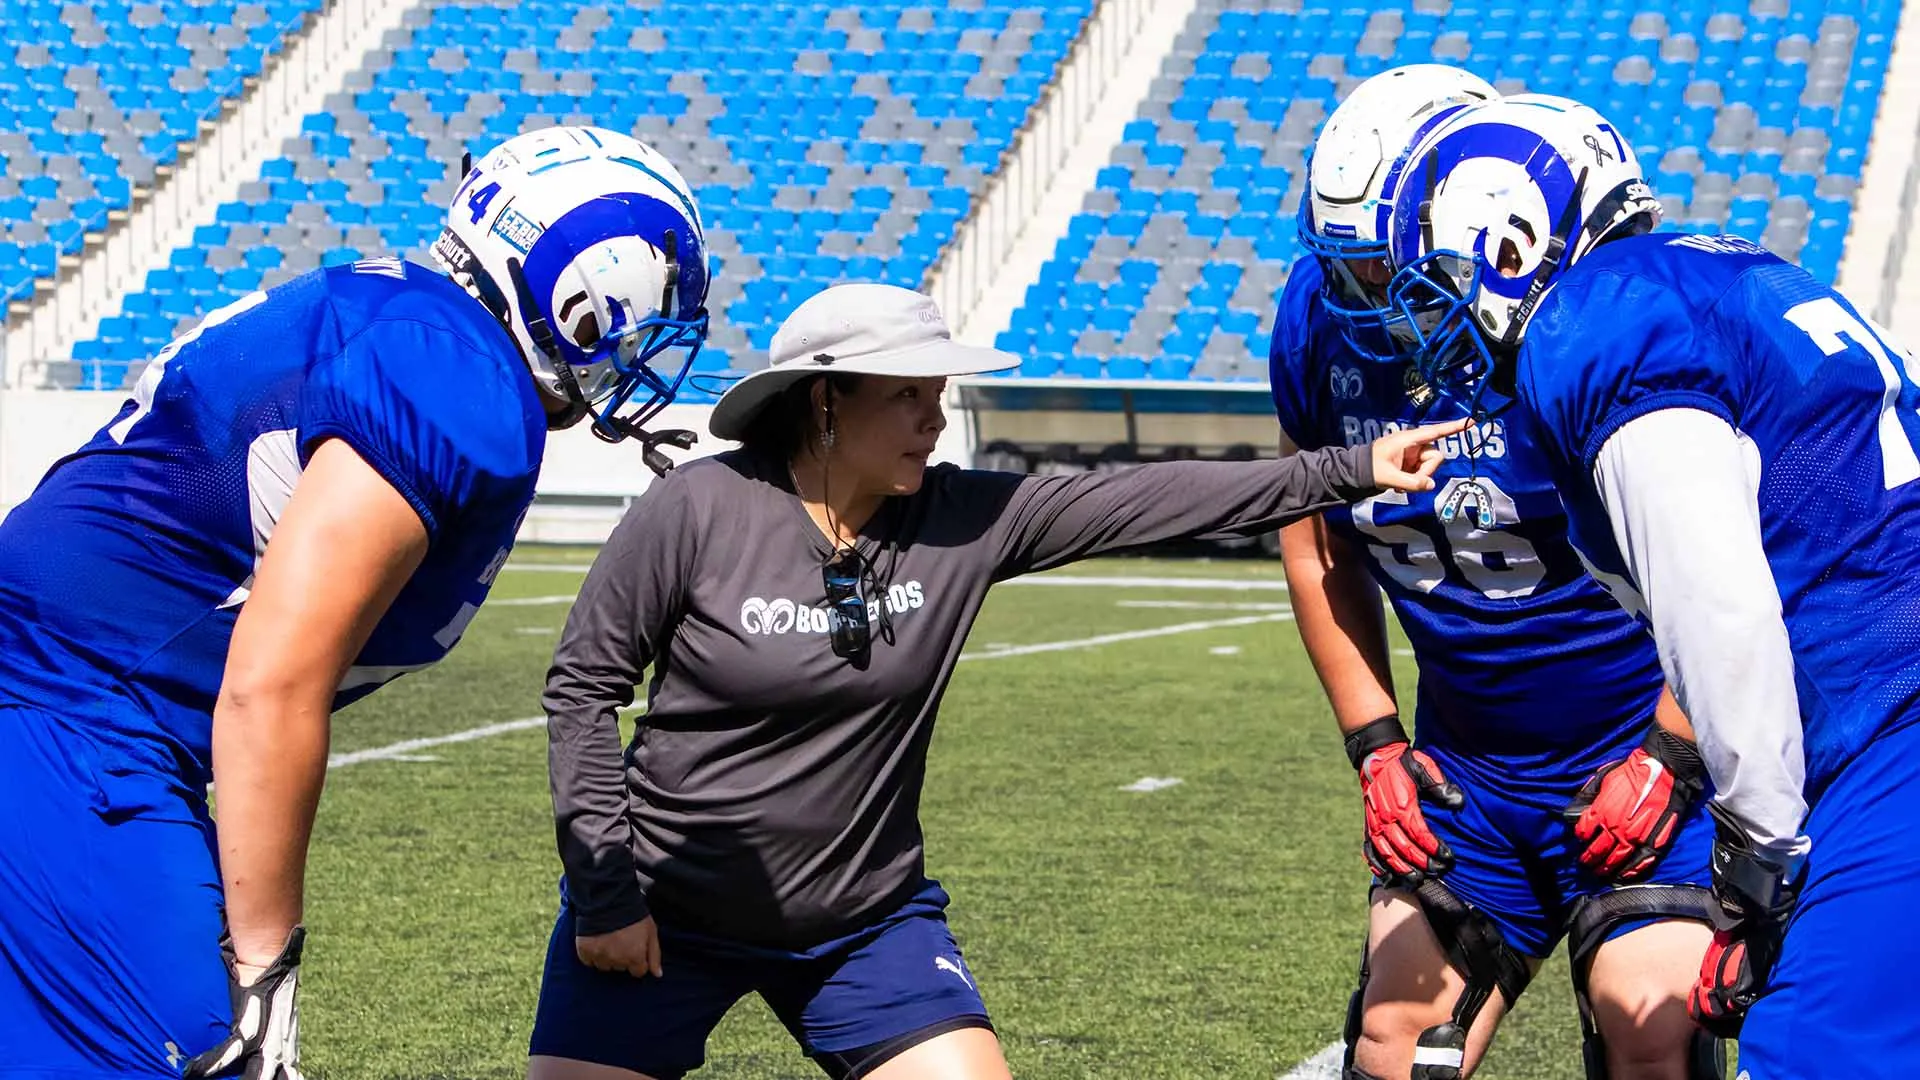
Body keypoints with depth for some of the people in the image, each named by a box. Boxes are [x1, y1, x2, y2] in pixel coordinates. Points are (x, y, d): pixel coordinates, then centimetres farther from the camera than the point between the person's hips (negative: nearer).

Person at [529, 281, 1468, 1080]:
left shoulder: (961, 522, -7)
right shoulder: (695, 514, -16)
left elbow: (1146, 501, -8)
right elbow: (585, 687, -9)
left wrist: (1348, 470, -10)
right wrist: (604, 889, -10)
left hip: (863, 922, 3)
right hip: (664, 909, -3)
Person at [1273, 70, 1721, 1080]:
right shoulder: (1324, 323, -6)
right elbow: (1317, 542, 9)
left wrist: (1670, 754, -16)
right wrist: (1375, 744, 4)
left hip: (1643, 743, -5)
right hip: (1466, 761, 5)